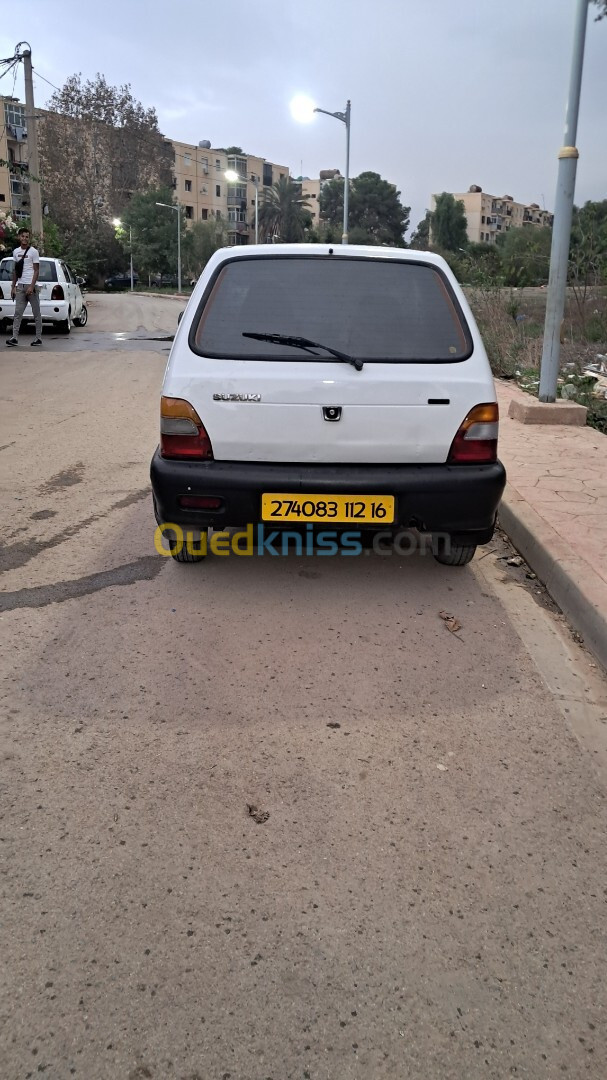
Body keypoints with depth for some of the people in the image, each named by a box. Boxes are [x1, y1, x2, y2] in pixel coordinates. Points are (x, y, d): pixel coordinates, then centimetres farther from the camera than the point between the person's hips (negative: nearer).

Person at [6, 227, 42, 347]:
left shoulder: (33, 252, -2)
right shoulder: (16, 252, 13)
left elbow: (36, 271, -6)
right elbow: (15, 271, 17)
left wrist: (31, 286, -16)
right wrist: (13, 286, 12)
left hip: (30, 285, -5)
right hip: (20, 286, 5)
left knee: (36, 313, 1)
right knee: (18, 312, -1)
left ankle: (38, 338, 5)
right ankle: (15, 337, -4)